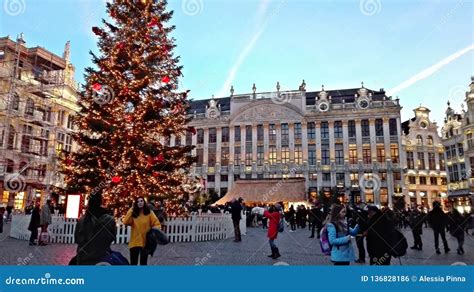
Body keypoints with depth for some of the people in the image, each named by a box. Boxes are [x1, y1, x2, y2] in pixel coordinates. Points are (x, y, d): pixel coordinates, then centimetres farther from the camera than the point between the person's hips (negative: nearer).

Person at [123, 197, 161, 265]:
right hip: (135, 242, 1)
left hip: (145, 242, -1)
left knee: (143, 263, 11)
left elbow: (157, 224, -4)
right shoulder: (133, 214, 2)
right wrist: (131, 210, -14)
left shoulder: (149, 213, -3)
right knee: (133, 263, 7)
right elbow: (125, 222, -14)